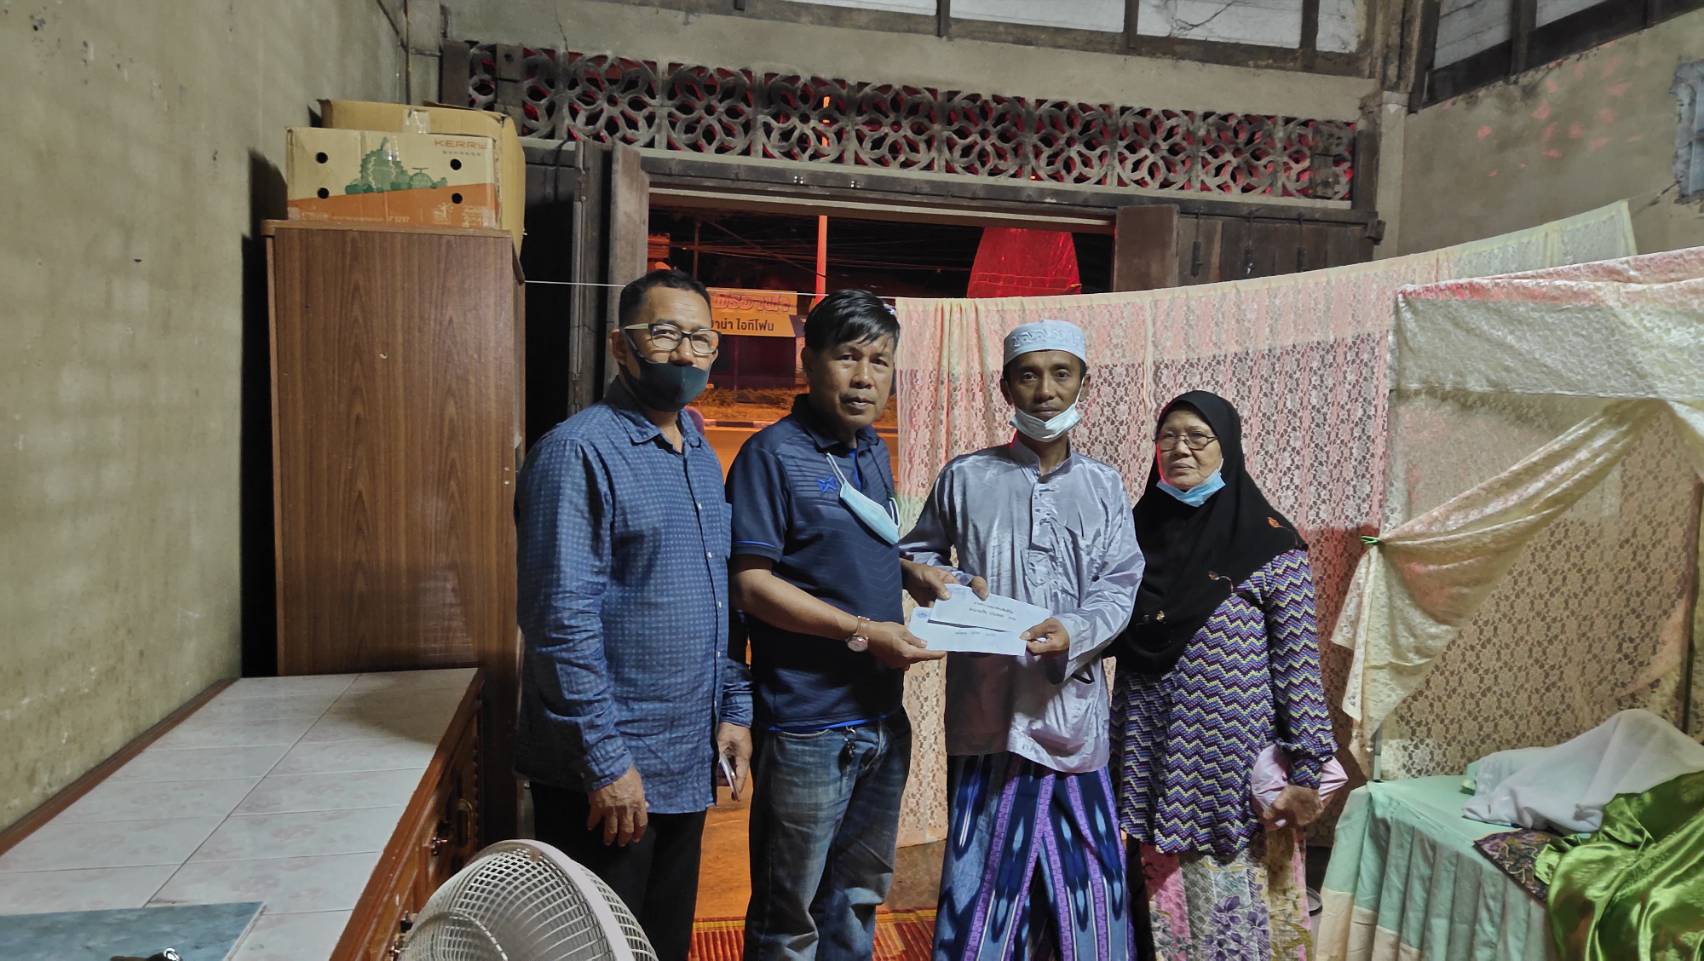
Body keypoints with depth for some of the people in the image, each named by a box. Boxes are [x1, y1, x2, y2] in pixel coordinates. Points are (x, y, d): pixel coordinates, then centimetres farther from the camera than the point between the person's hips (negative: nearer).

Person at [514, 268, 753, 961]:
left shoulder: (702, 456, 11)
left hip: (688, 767, 8)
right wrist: (607, 761, -19)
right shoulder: (579, 452, -15)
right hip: (605, 773, -7)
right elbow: (562, 620, -20)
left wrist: (735, 708, 9)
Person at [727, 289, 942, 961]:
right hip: (807, 724, -7)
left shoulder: (873, 453, 10)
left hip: (883, 716, 8)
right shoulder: (774, 454, -13)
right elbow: (750, 583, -19)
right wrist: (863, 633, -21)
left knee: (860, 897, 22)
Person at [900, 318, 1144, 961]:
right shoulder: (965, 477, 5)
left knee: (1082, 869, 7)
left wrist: (1075, 633, -17)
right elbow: (915, 555, 16)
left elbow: (1119, 586, 2)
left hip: (1073, 704, 1)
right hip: (987, 703, -1)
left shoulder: (1103, 486, 9)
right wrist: (948, 582, -5)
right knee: (983, 870, 3)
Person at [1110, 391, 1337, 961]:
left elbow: (1299, 663, -6)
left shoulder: (1270, 544, -5)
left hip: (1237, 762, -3)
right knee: (1163, 907, 11)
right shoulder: (1138, 532, 7)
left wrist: (1306, 770, -9)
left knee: (1236, 901, 6)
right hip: (1152, 760, 3)